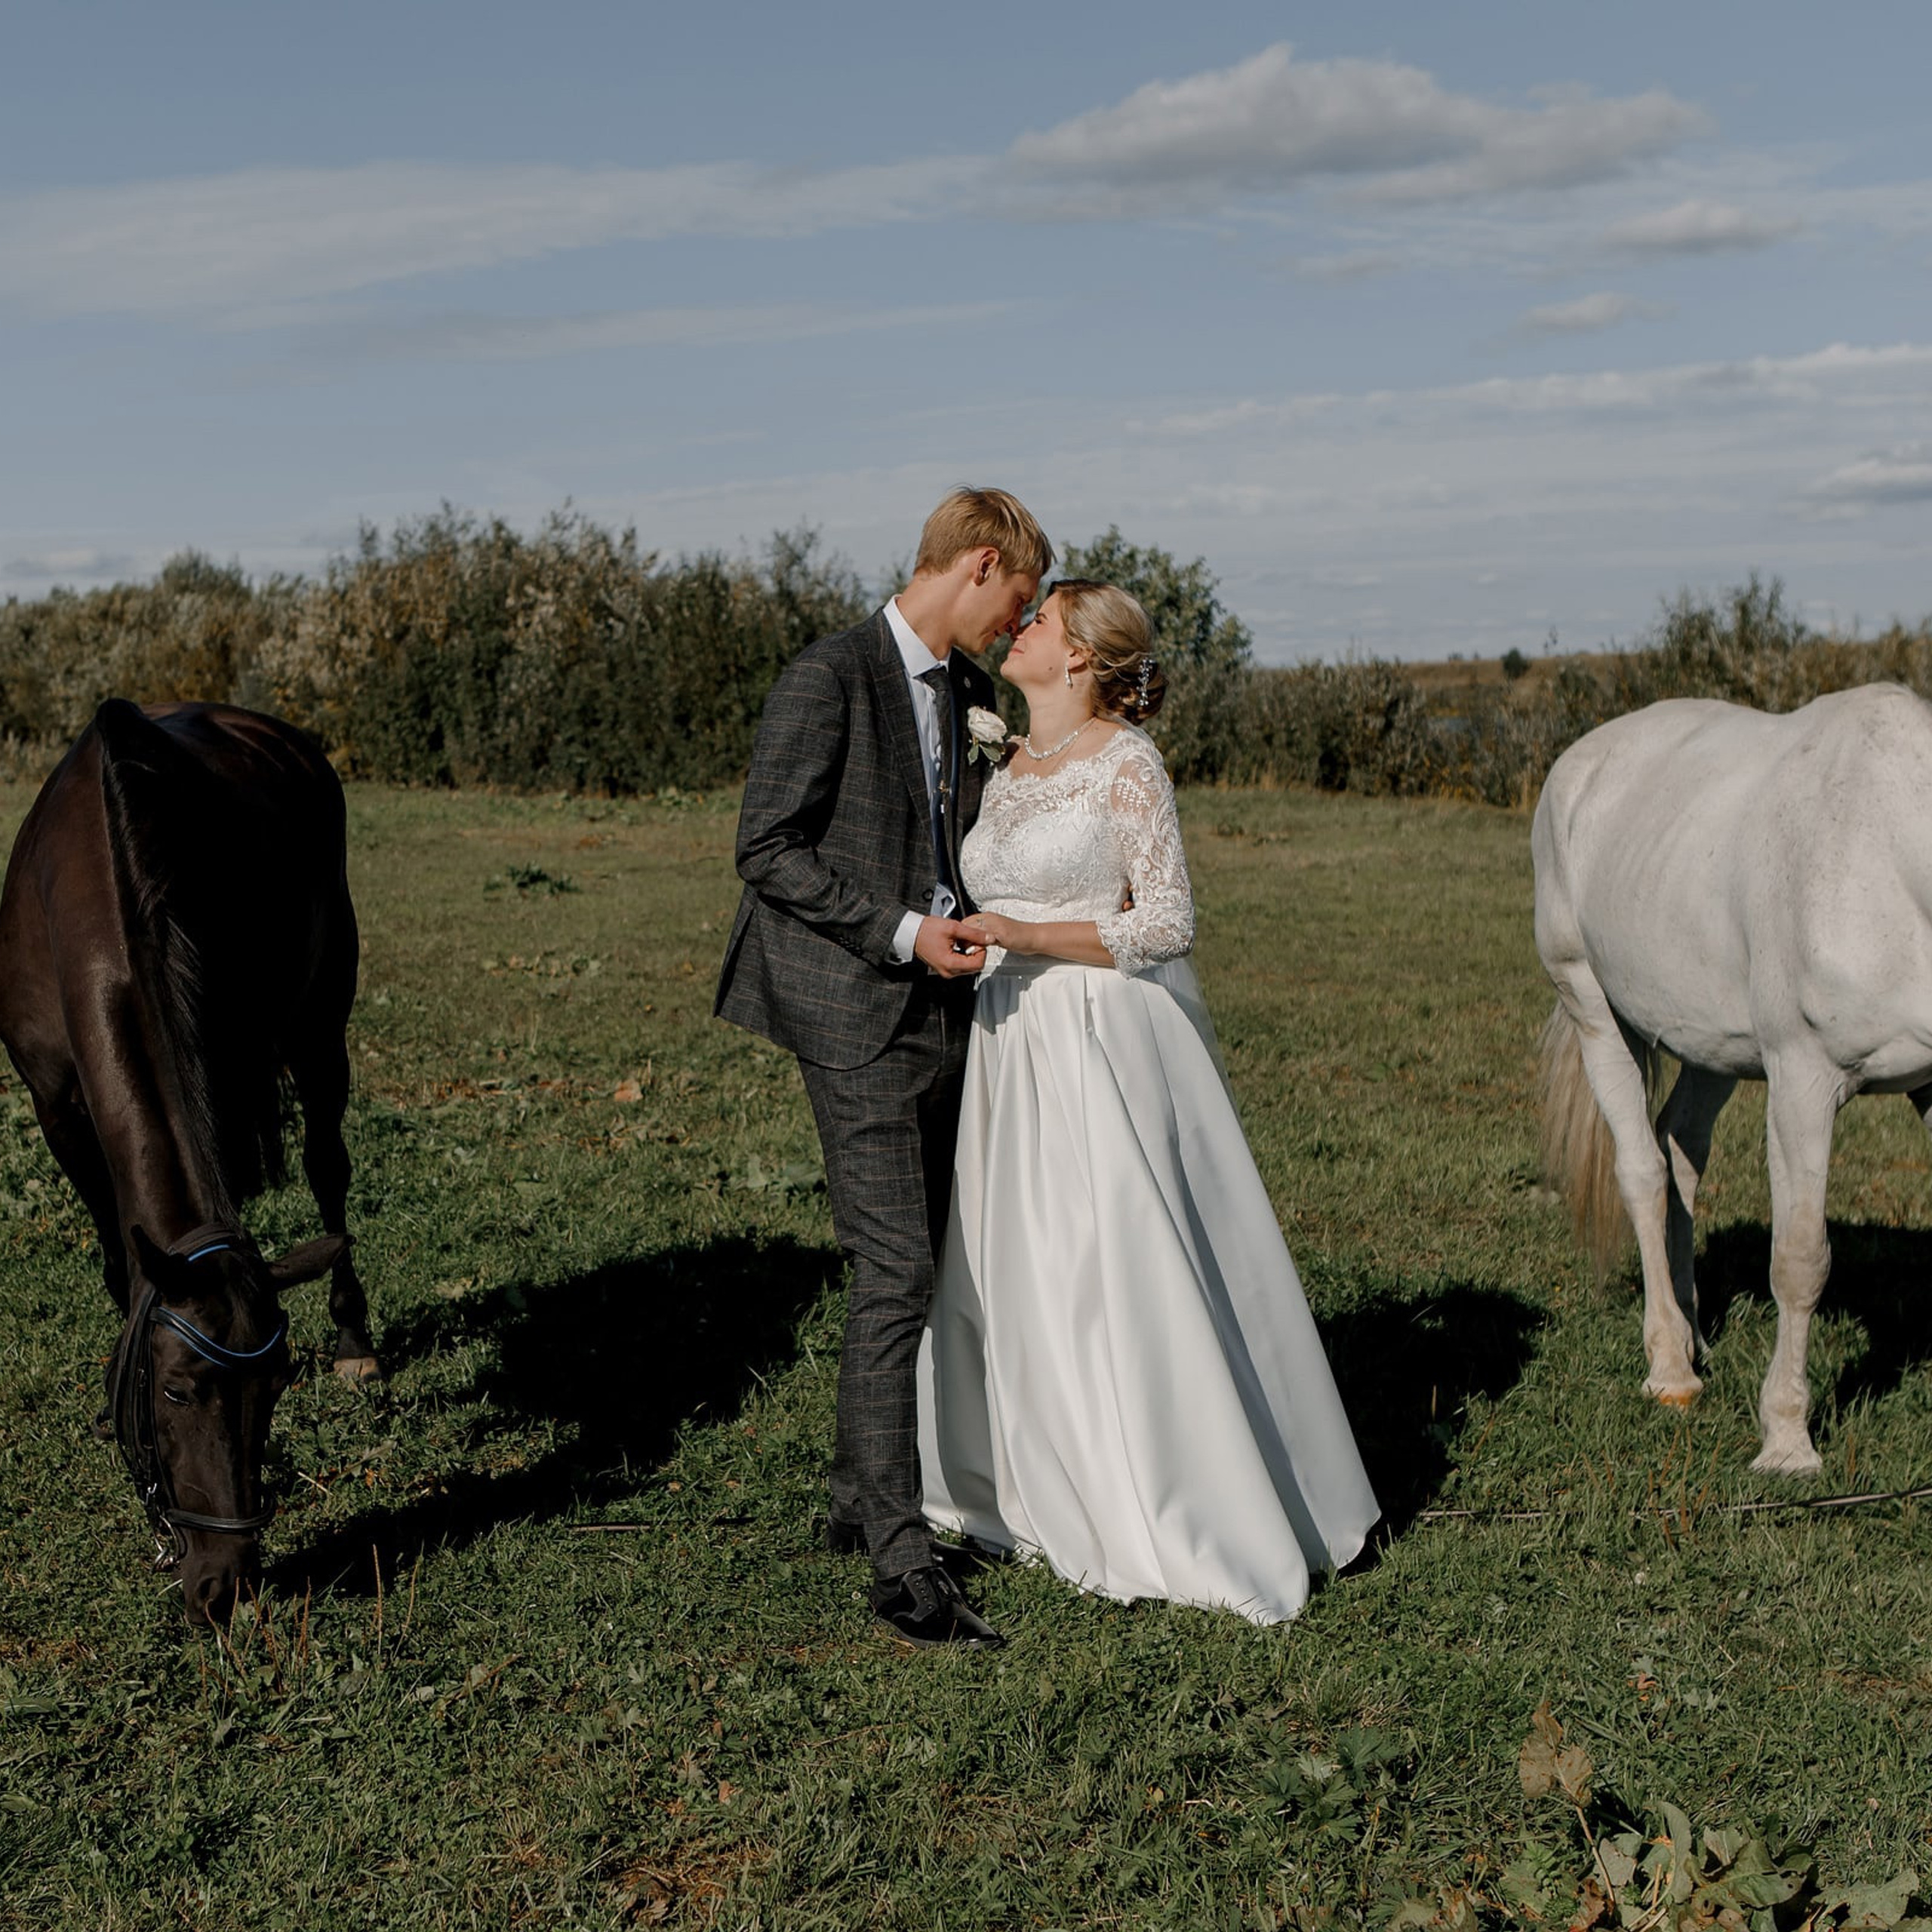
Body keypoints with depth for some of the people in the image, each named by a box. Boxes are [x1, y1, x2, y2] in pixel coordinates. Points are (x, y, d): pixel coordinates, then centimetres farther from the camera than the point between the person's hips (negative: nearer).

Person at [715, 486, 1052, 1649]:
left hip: (941, 1013, 9)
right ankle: (905, 1566, -8)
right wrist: (903, 932, -18)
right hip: (859, 1018, -9)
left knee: (912, 1269, 14)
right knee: (895, 1274, -11)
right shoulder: (830, 679, -11)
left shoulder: (967, 691, 14)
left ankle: (862, 1501, 27)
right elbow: (768, 850, -14)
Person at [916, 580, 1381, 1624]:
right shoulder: (1007, 770, 12)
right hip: (1014, 1043, 8)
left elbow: (1168, 923, -13)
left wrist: (1030, 938, -19)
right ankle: (1050, 1488, 28)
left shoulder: (1126, 764, -10)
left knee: (1123, 1271, -5)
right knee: (1014, 1266, 12)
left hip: (1110, 1047, -8)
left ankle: (1198, 1524, 8)